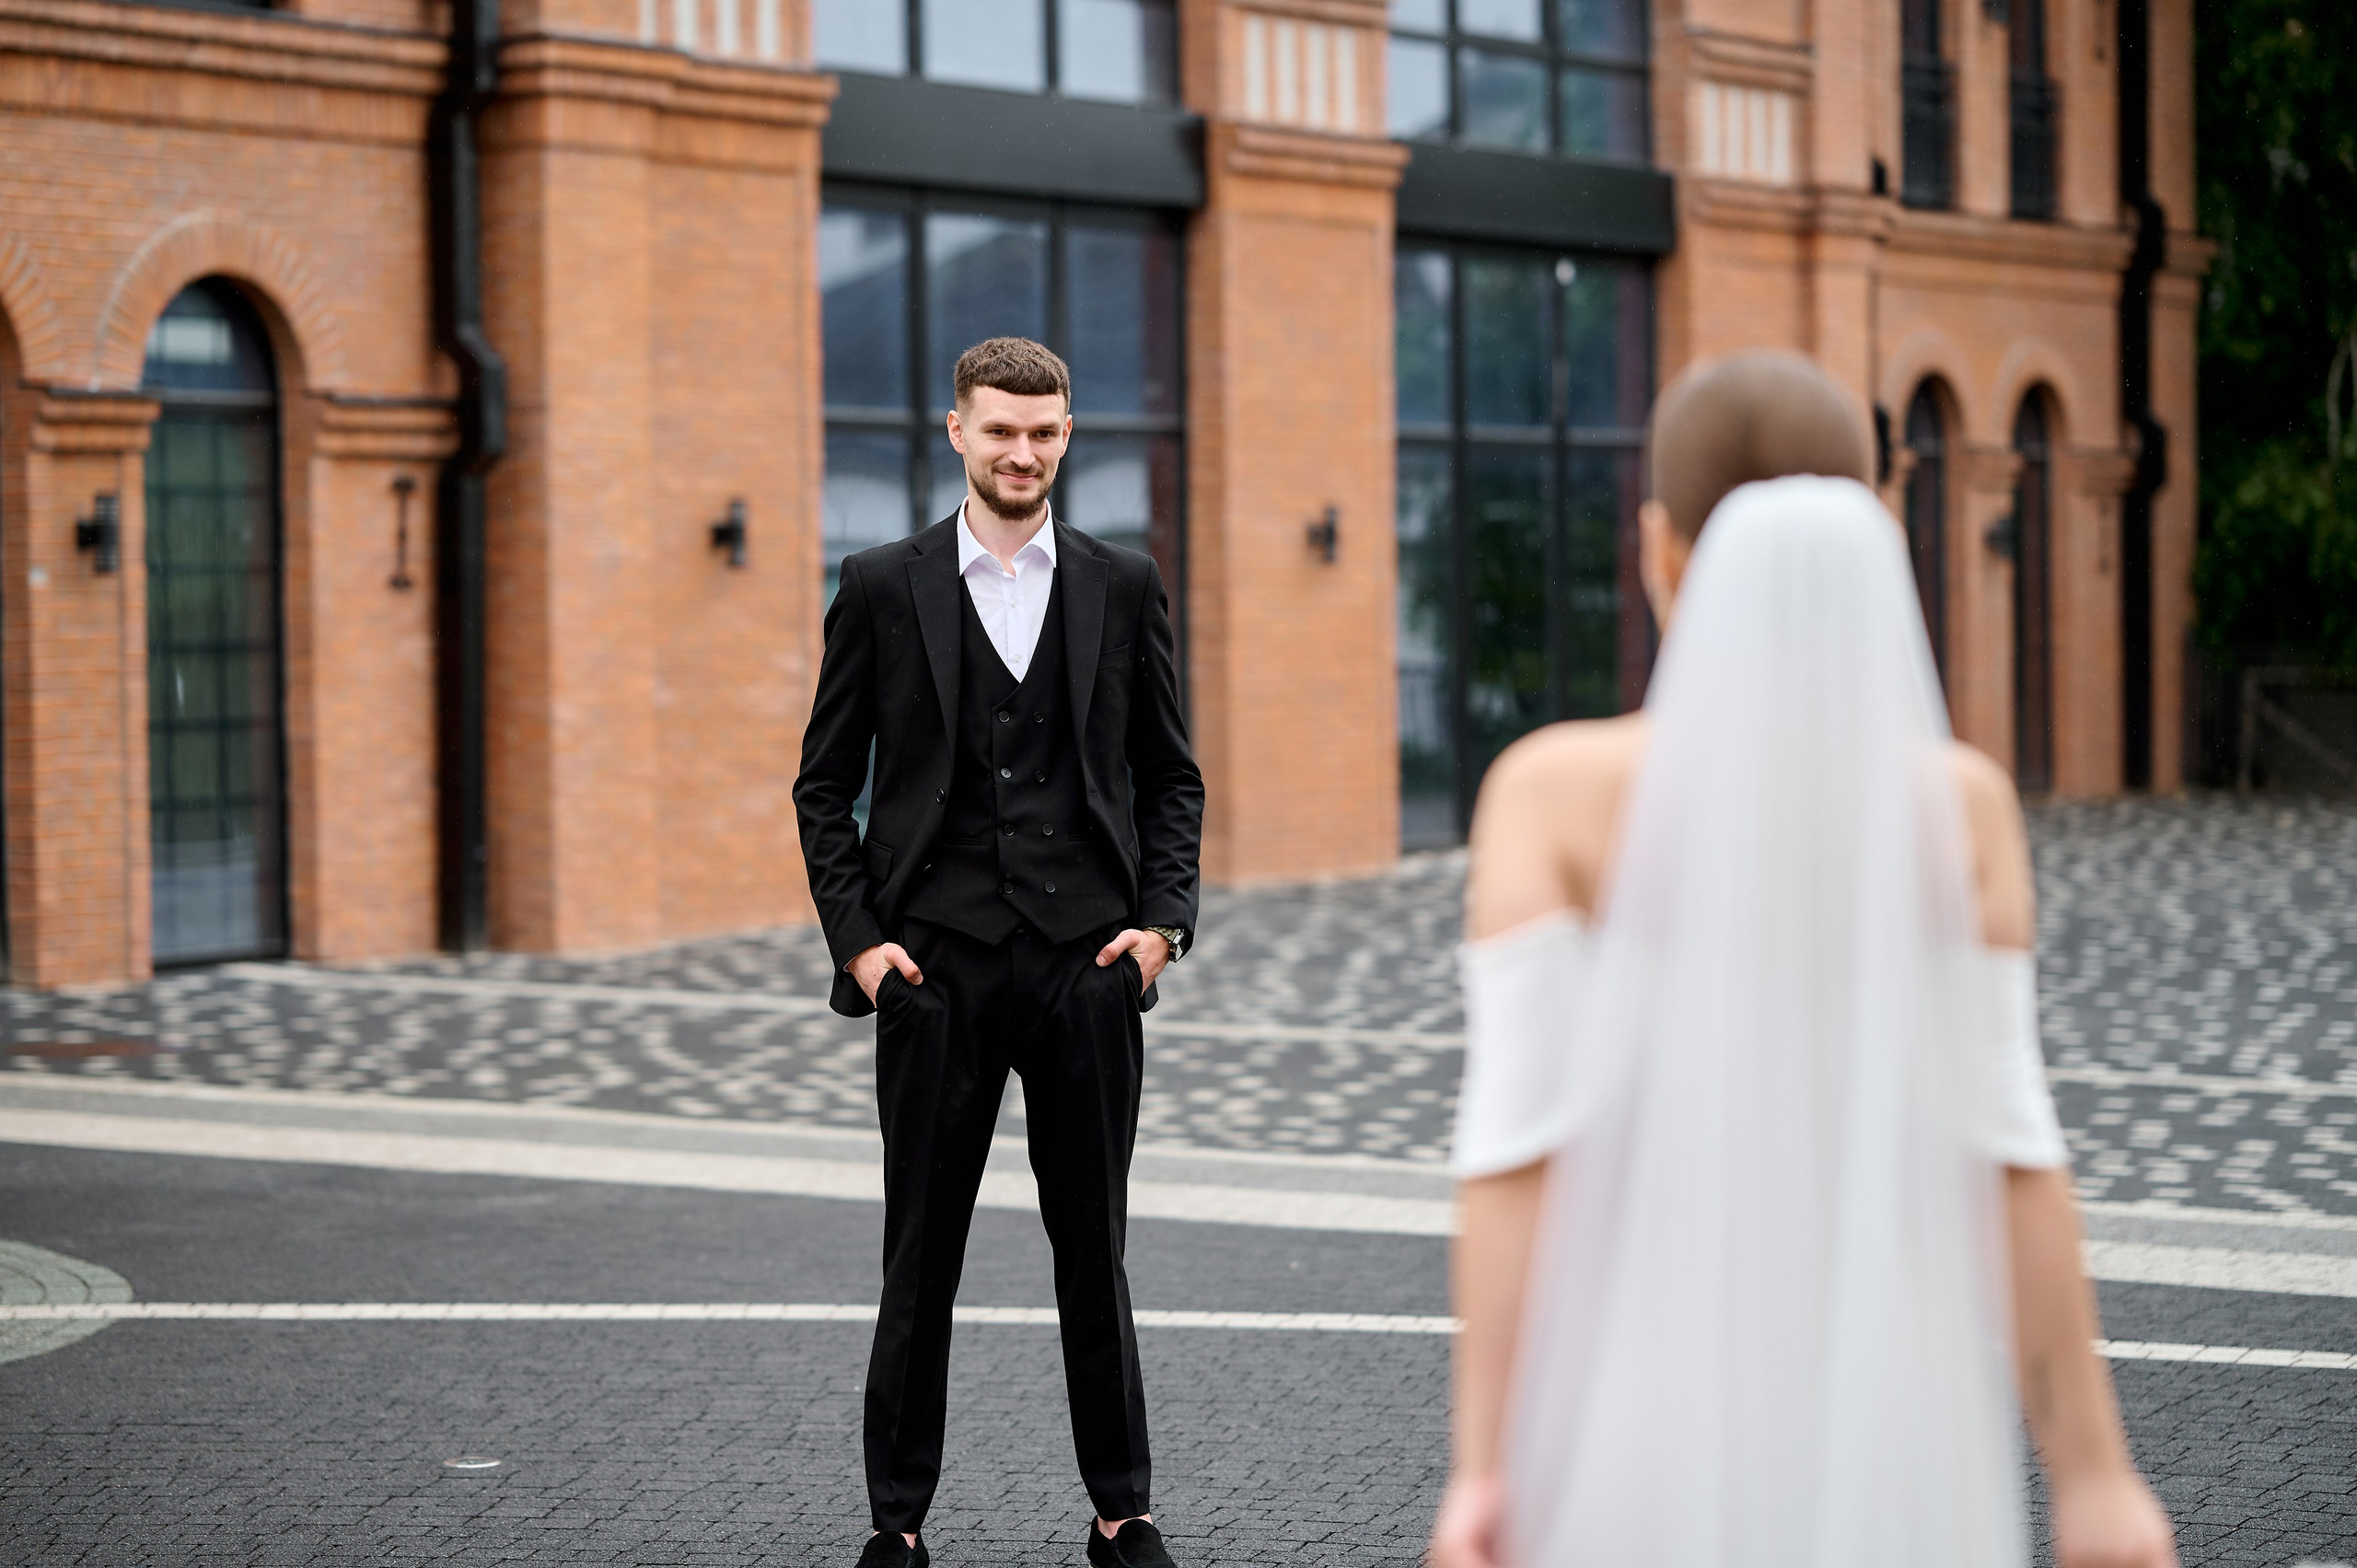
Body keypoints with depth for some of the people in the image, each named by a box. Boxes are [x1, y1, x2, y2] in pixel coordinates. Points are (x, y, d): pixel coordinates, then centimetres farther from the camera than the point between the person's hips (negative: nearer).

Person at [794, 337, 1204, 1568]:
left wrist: (1163, 918, -1)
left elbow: (1170, 777, 12)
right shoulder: (883, 587, 4)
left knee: (1094, 1248, 7)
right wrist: (857, 936, -4)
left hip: (1088, 959, 1)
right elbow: (824, 785, 6)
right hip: (936, 962, -1)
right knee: (920, 1256, 4)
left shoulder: (1123, 587, 8)